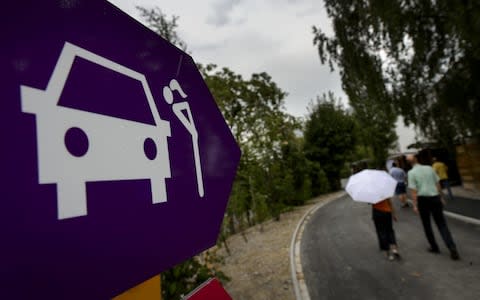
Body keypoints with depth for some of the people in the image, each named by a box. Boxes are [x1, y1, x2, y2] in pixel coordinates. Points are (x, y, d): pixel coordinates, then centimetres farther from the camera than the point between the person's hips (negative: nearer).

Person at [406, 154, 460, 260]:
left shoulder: (411, 173, -8)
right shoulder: (429, 168, 4)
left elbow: (414, 190, -12)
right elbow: (437, 184, 8)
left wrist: (415, 205, -9)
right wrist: (441, 197, 17)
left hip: (423, 199, -3)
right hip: (435, 197, 3)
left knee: (427, 225, 15)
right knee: (442, 224, 9)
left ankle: (434, 247, 23)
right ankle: (452, 248, -2)